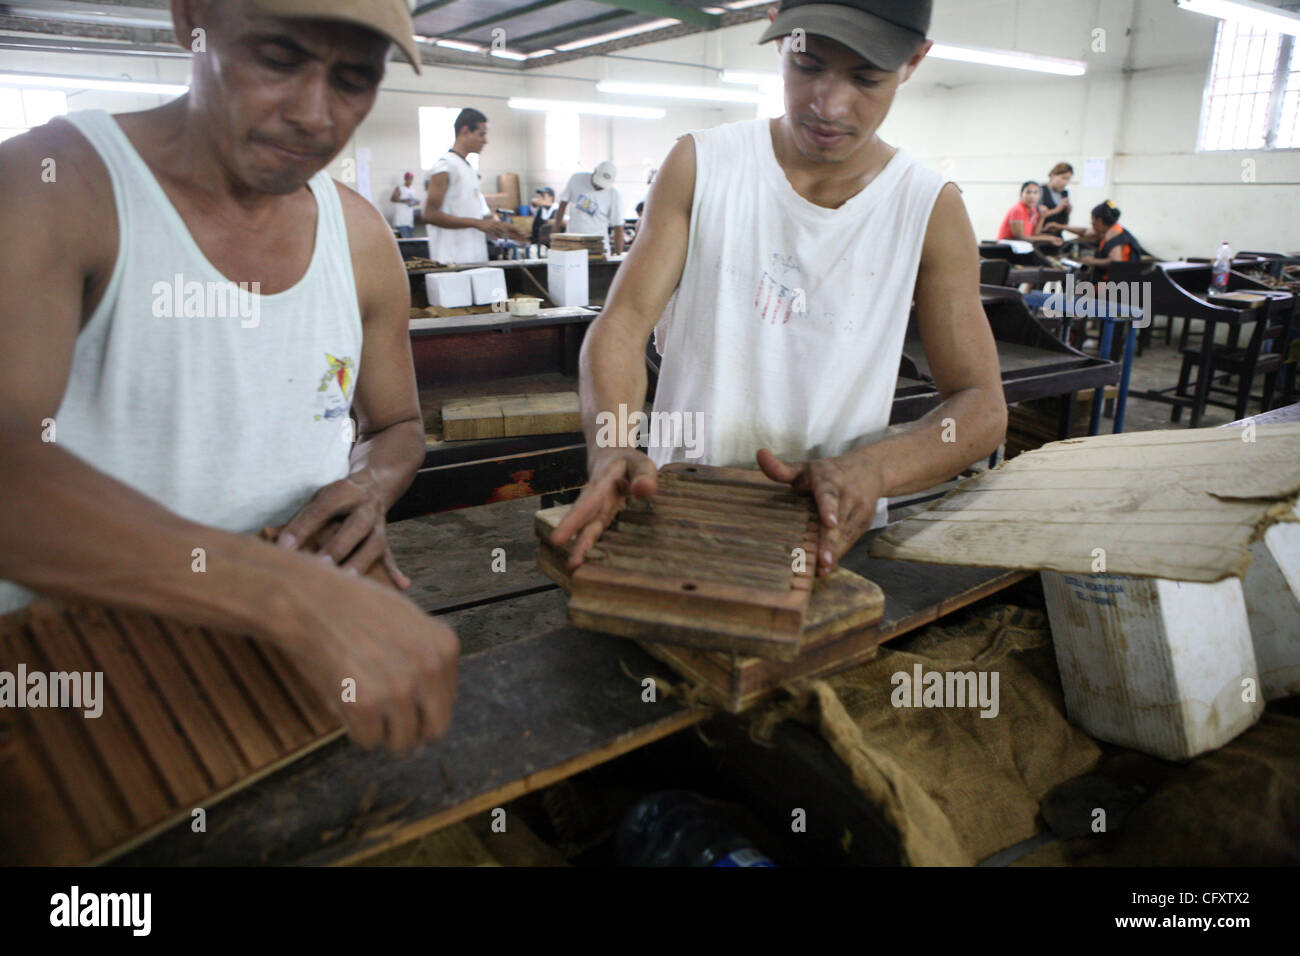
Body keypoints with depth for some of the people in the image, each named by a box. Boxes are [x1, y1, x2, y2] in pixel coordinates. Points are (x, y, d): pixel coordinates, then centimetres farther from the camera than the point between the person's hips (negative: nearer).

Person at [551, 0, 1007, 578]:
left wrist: (868, 470, -26)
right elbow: (623, 323, -9)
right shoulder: (700, 164, -2)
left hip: (832, 537, 1)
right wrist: (613, 449, -30)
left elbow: (982, 406, -5)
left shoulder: (932, 210, -3)